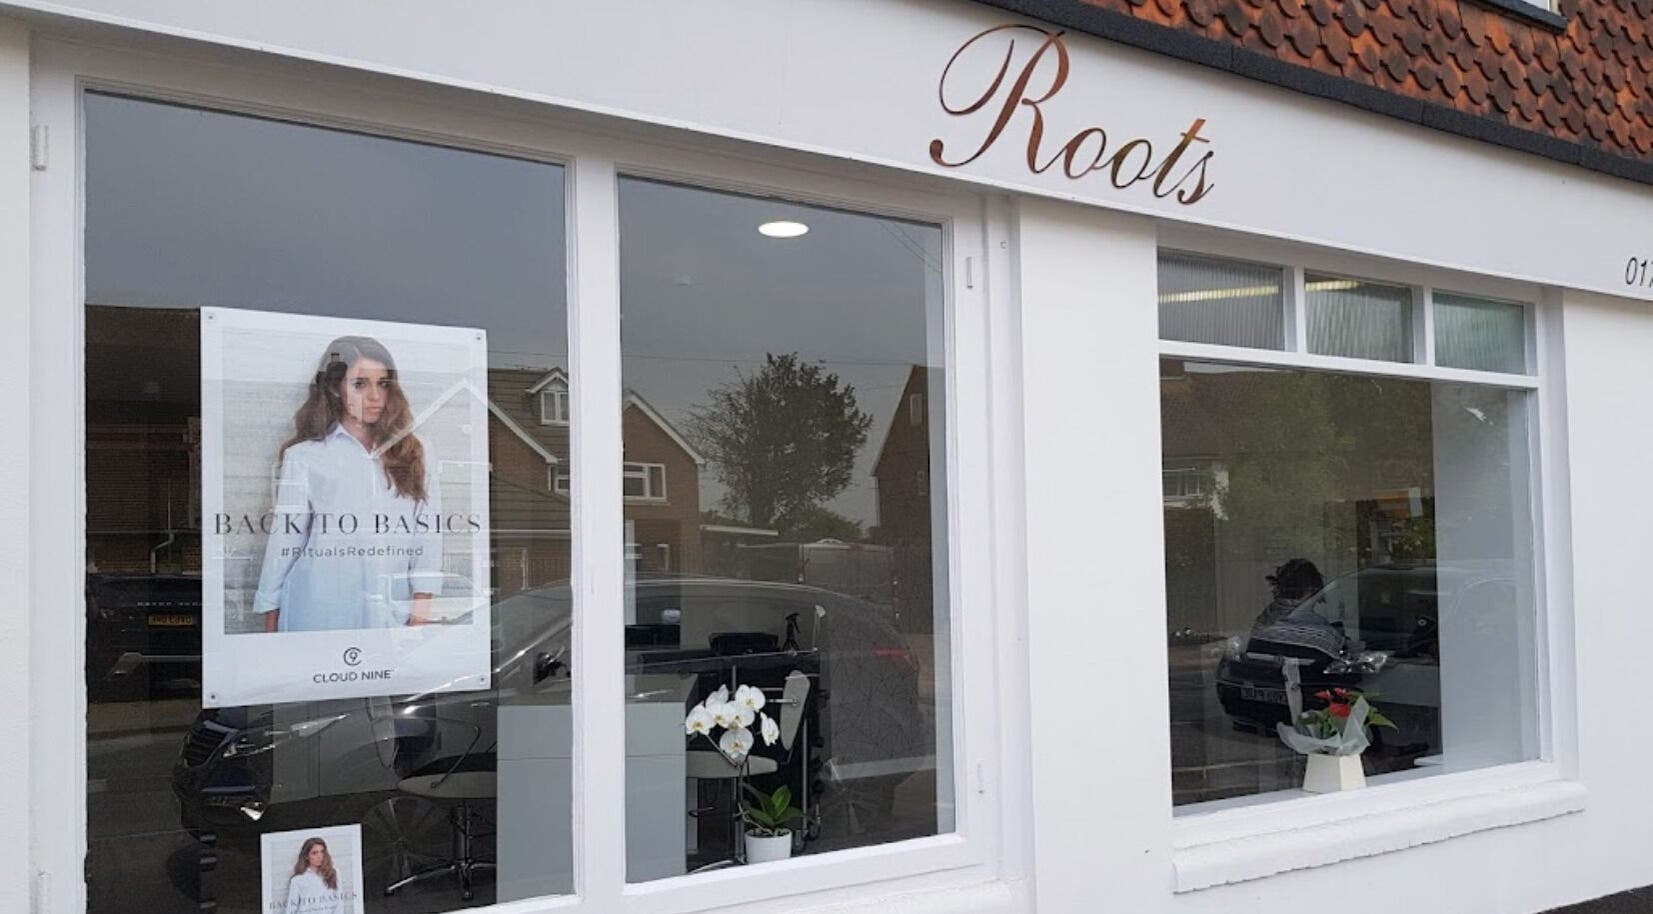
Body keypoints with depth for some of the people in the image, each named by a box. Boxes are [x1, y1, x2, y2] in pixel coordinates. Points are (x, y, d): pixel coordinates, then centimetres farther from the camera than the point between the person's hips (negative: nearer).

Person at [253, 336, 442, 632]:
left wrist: (420, 617, -6)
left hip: (395, 618, 2)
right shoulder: (304, 457, 4)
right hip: (321, 617, -2)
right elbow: (283, 543, 5)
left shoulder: (413, 457, 9)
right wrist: (271, 625, 5)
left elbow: (428, 540, 3)